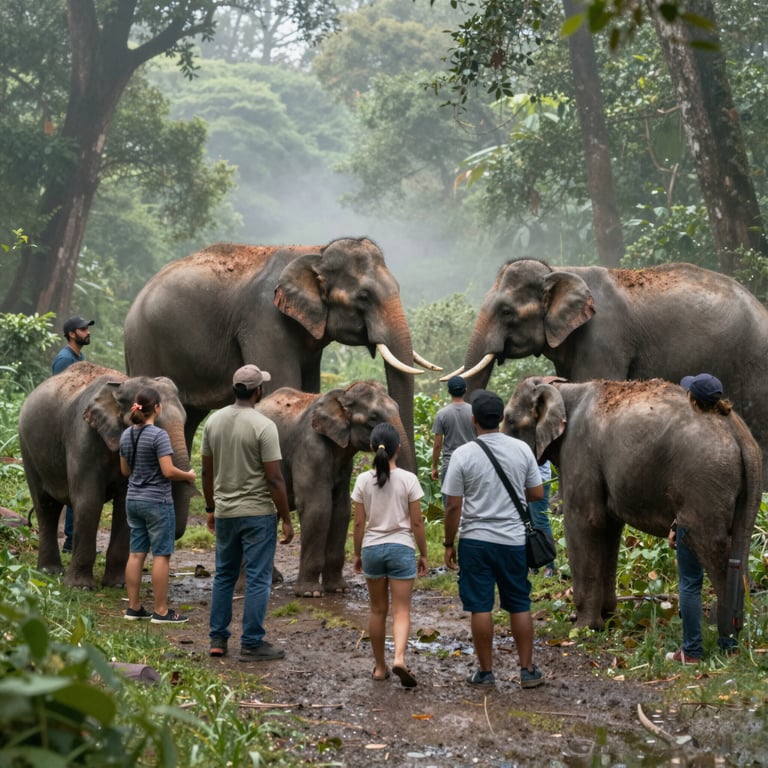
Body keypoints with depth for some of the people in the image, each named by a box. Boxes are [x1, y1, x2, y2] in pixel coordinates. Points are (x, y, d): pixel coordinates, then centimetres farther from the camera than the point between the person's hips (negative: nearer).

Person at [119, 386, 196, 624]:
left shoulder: (127, 435, 6)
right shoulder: (158, 435, -17)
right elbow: (168, 471, -19)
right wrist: (188, 476, -2)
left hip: (133, 499, 7)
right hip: (157, 501, -7)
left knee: (136, 554, 10)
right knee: (161, 555, -2)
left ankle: (134, 607, 14)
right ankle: (161, 611, 0)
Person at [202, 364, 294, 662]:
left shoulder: (214, 421, 3)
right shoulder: (263, 426, -15)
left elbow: (207, 472, 10)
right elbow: (274, 478, -16)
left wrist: (210, 509, 21)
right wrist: (286, 519, -8)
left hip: (224, 513, 6)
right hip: (258, 514, -6)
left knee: (224, 576, 17)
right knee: (257, 579, 0)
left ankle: (218, 639, 18)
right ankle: (252, 644, 2)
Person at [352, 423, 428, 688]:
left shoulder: (363, 480, -3)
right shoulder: (408, 479, -8)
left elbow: (359, 523, 0)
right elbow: (416, 522, -4)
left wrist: (357, 554, 12)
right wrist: (423, 554, 6)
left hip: (371, 548, 2)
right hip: (401, 547, -2)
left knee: (377, 610, 15)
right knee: (401, 610, 0)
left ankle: (380, 666, 20)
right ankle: (399, 658, -23)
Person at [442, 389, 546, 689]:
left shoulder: (463, 454, -10)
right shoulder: (521, 449, -3)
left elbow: (453, 506, -8)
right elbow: (537, 494, 5)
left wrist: (449, 544, 3)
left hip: (476, 540, -2)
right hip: (514, 540, 2)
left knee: (480, 607, 4)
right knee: (519, 605, 11)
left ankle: (485, 671, 10)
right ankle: (528, 670, 13)